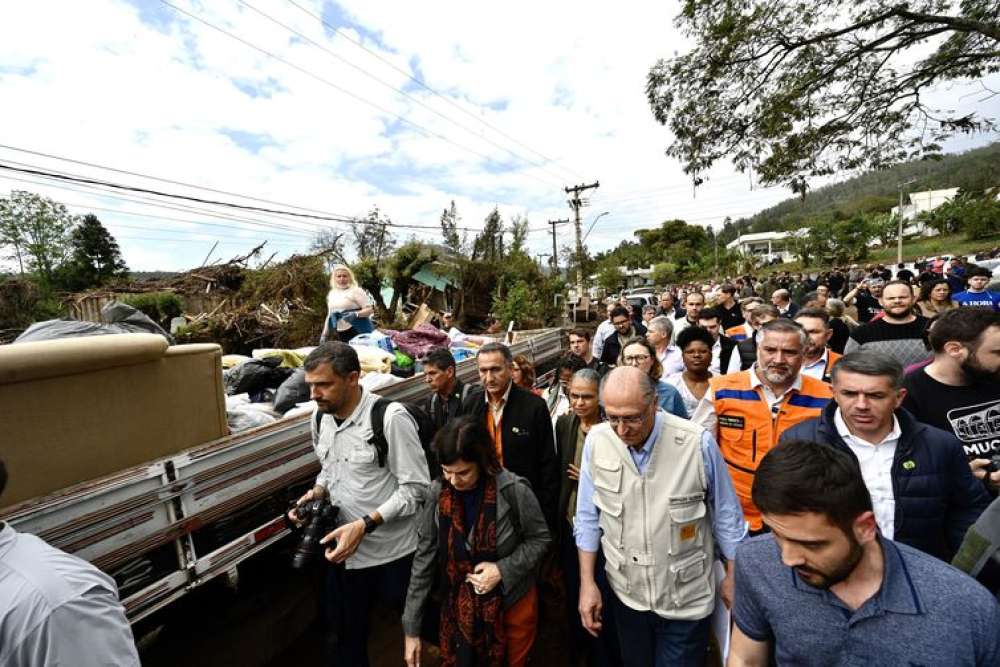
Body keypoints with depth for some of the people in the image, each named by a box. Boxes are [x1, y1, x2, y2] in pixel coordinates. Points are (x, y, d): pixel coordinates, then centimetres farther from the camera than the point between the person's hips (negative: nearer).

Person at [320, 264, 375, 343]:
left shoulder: (356, 291, -2)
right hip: (342, 335, 5)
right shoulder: (331, 294, 16)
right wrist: (324, 335, 18)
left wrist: (356, 314, -25)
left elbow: (369, 309, -9)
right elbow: (329, 316, 23)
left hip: (359, 332, -5)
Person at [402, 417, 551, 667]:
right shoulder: (437, 495, -15)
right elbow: (424, 559, -7)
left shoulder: (513, 490, -24)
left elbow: (540, 538, -9)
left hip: (513, 601, -1)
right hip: (461, 605, 2)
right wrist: (411, 629, -5)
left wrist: (503, 569, -21)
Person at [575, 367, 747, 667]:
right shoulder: (596, 440, -16)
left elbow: (726, 515, -6)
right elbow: (588, 517, -4)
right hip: (626, 594, 3)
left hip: (686, 599, -2)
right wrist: (587, 582, -2)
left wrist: (733, 577, 4)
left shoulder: (698, 443, -23)